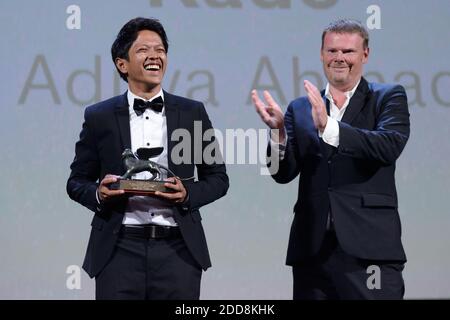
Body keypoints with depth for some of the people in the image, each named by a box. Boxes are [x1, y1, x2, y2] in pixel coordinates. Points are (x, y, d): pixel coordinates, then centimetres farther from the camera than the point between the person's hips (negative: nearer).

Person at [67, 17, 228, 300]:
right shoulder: (99, 117, 6)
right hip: (119, 248, -1)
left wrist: (187, 194, -9)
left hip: (178, 247, 1)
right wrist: (98, 194, -11)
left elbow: (218, 178, 11)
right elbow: (77, 181, 11)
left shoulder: (192, 112, 8)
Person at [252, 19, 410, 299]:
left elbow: (390, 146, -15)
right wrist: (278, 130, -13)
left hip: (369, 246, -3)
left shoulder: (388, 98, 5)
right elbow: (285, 173, 5)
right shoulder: (300, 109, 14)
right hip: (312, 249, 3)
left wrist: (328, 127, -24)